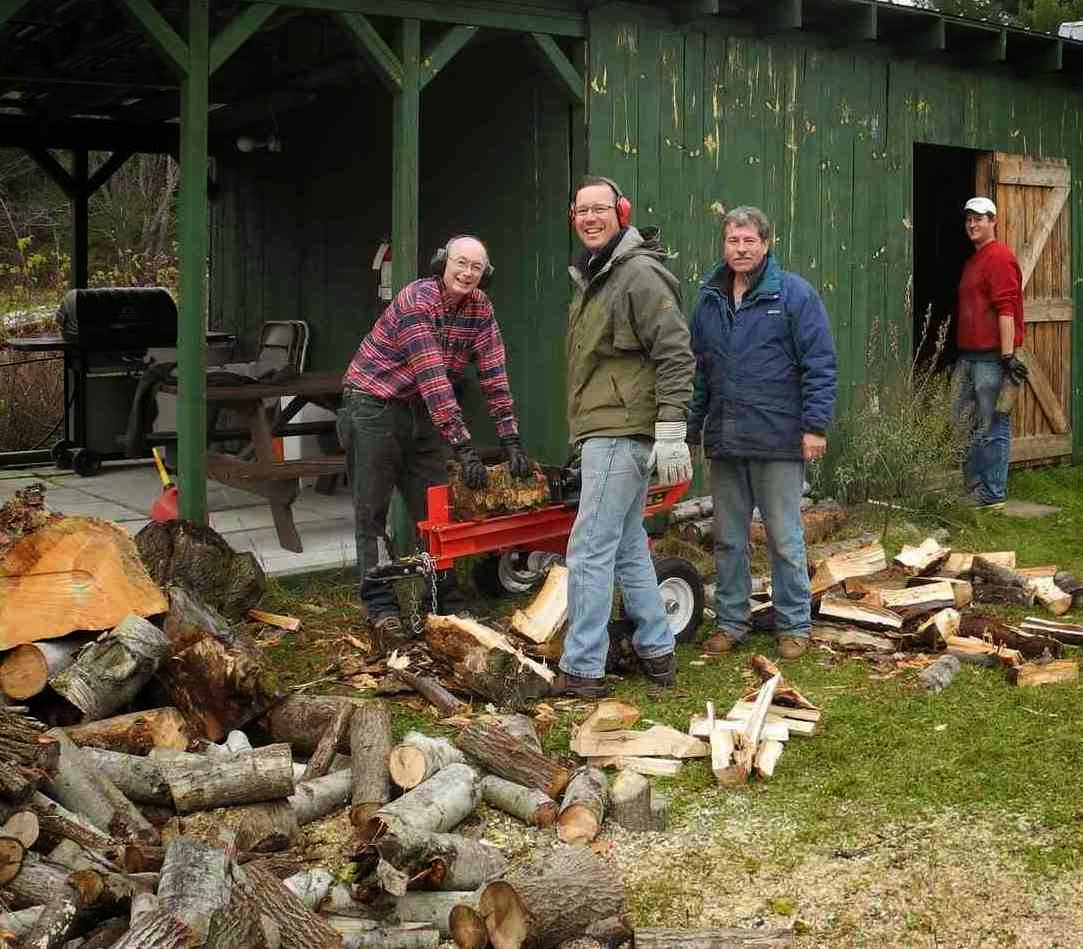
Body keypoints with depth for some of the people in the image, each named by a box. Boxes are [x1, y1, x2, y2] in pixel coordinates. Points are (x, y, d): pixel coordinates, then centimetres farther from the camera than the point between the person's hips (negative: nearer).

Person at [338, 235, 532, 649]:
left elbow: (494, 375, -2)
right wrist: (465, 448, -33)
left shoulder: (480, 308, -2)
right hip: (373, 407, -7)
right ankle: (381, 607, 1)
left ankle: (448, 602, 14)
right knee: (372, 513, -3)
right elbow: (433, 380, -30)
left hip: (420, 413, 7)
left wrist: (511, 440, -11)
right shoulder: (416, 300, -23)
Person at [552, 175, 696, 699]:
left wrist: (671, 432, -22)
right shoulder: (591, 277, 18)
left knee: (590, 550, -9)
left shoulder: (640, 275, -13)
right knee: (627, 546, 16)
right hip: (603, 433, 10)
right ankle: (657, 650, 25)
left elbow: (676, 355, -18)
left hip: (622, 432, -10)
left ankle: (582, 670, -4)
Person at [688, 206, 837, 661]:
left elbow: (819, 365, -8)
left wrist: (815, 426, -13)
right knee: (728, 539, 12)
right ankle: (730, 622, 23)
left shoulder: (794, 294, -4)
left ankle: (794, 625, 14)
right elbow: (699, 371, 17)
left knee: (785, 539, 3)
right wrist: (691, 428, 15)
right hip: (724, 441, 5)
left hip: (778, 439, -5)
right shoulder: (709, 300, 11)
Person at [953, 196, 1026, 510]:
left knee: (993, 427, -4)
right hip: (968, 355, 10)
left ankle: (993, 494, 1)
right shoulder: (973, 260, 19)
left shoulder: (999, 257, -11)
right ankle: (971, 487, 23)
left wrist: (1008, 355, -22)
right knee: (965, 423, 14)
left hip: (991, 358, -10)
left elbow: (1006, 309, -18)